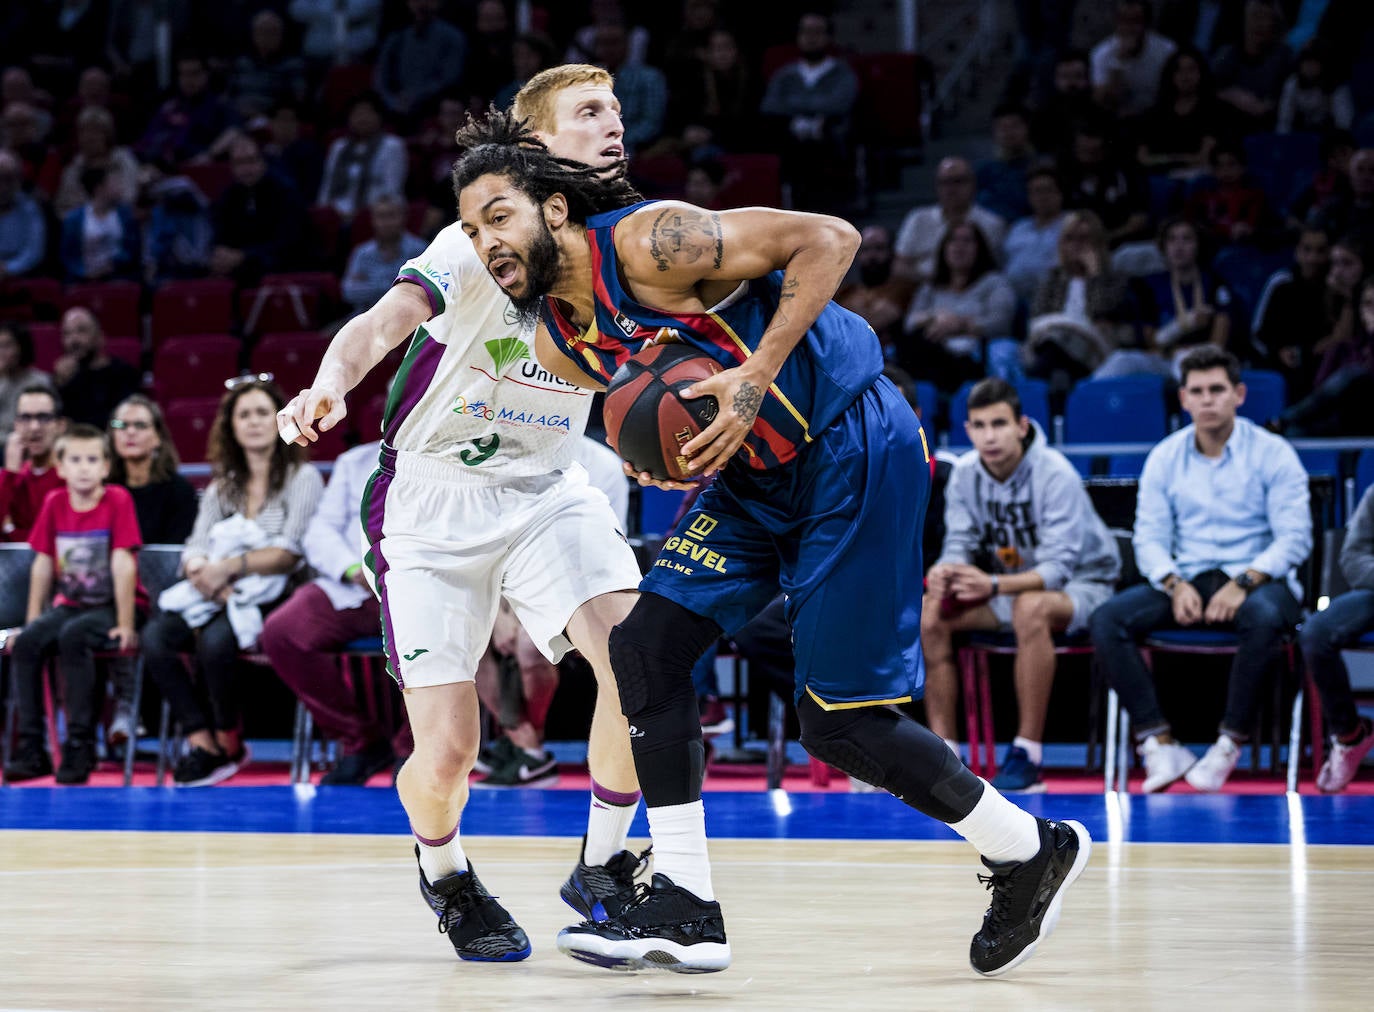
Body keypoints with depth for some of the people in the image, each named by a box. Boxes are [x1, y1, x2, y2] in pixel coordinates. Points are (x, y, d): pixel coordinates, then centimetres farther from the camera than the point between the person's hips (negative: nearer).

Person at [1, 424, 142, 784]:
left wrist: (125, 625, -17)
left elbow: (123, 564, -15)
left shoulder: (118, 501, -11)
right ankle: (31, 747, -15)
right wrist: (33, 621, 6)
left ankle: (80, 746, -26)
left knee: (72, 637, -33)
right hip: (69, 604, 5)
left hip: (108, 607, -5)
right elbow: (43, 565, 7)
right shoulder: (55, 503, 3)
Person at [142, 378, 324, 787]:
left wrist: (230, 566, -19)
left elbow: (291, 552, -8)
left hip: (273, 597, -5)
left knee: (216, 639, -35)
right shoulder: (222, 486, 21)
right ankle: (202, 742, -23)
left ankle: (228, 739, -12)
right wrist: (200, 569, -14)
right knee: (155, 636, -24)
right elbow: (195, 546, 11)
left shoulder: (303, 478, 3)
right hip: (218, 598, 5)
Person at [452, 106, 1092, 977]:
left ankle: (1030, 851, 15)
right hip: (760, 473, 9)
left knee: (838, 723, -6)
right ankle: (686, 907, 3)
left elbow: (830, 238, -23)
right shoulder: (559, 342, 4)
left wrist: (756, 375, -28)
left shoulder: (650, 241, -21)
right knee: (646, 645, -3)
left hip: (855, 451, -9)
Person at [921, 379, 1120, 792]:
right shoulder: (965, 474, -7)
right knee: (928, 613, -18)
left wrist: (994, 585, -45)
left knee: (1031, 607, -40)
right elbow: (960, 546, -4)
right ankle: (944, 751, -15)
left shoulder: (1055, 474, -23)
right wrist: (945, 573, -30)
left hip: (1080, 584, -6)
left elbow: (1056, 568, -29)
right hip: (1007, 584, 6)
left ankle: (1027, 755, -34)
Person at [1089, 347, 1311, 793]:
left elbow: (1294, 536, -9)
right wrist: (1175, 584, -15)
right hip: (1186, 581, 4)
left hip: (1257, 579, -3)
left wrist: (1244, 582, -23)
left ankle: (1230, 743, -27)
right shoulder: (1164, 457, 9)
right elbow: (1149, 537, 6)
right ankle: (1159, 743, -26)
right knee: (1107, 620, -21)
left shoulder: (1273, 453, -2)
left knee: (1264, 616, -40)